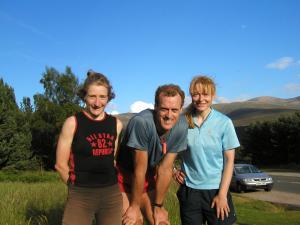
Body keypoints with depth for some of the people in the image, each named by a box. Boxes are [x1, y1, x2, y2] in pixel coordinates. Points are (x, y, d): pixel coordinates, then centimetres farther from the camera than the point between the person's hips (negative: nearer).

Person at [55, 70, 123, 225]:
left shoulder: (116, 124, 5)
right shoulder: (72, 123, -6)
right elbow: (60, 164, -3)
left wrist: (107, 186, 7)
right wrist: (80, 186, 5)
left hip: (112, 194, 4)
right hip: (80, 195, -4)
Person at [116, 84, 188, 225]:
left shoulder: (181, 126, -18)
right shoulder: (141, 122, -31)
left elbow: (165, 169, -12)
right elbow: (140, 169, -24)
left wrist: (158, 206, -6)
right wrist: (134, 206, -12)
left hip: (149, 177, 4)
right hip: (126, 176, -4)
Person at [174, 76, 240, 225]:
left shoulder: (224, 123, -6)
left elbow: (229, 160, -5)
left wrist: (222, 194, -8)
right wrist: (173, 170, -4)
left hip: (216, 190, -1)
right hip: (189, 190, 1)